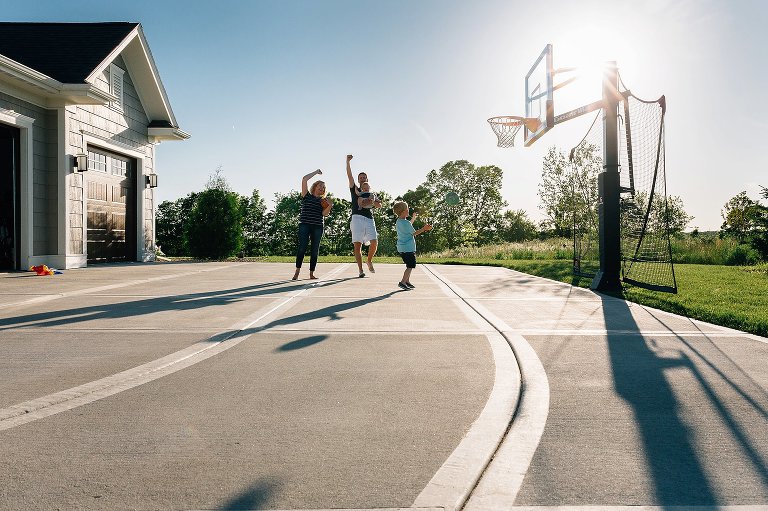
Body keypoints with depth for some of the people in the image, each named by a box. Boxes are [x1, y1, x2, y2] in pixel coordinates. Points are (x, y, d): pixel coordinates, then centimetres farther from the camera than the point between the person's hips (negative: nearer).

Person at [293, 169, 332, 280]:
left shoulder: (323, 201, 18)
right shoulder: (307, 196, 11)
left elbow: (325, 214, 4)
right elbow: (304, 179, 1)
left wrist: (330, 206, -12)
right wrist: (316, 172, 10)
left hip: (317, 227, 4)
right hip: (304, 225, -4)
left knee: (315, 250, 1)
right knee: (302, 247, -14)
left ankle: (311, 273, 6)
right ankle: (297, 272, -15)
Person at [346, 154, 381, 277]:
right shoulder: (355, 189, 18)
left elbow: (379, 205, 13)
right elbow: (349, 175, 6)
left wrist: (373, 201, -7)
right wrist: (348, 162, -5)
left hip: (369, 219, 2)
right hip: (357, 218, -2)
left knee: (374, 242, -13)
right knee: (357, 244, -10)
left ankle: (369, 261, 12)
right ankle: (360, 270, -8)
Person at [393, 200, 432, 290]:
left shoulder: (398, 221, 10)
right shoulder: (406, 223, -19)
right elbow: (414, 233, -10)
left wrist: (413, 217, 34)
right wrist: (424, 229, -4)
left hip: (401, 248, 10)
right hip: (408, 248, -10)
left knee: (409, 266, 19)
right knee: (410, 266, -6)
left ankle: (407, 281, 24)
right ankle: (402, 282, -13)